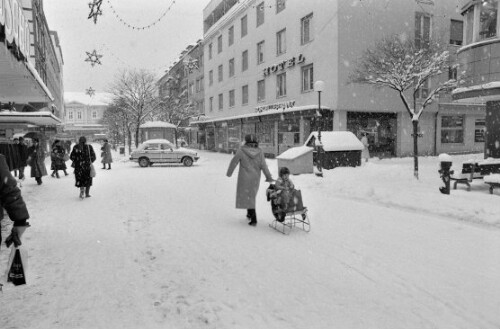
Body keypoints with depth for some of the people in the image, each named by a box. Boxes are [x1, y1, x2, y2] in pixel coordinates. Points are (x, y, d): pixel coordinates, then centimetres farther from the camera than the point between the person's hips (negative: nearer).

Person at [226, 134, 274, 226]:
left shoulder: (241, 150, -13)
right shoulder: (259, 152, -7)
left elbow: (234, 162, -5)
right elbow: (263, 165, -10)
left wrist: (229, 173, 8)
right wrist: (269, 177, -2)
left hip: (244, 178, -3)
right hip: (255, 178, 4)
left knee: (248, 198, 2)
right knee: (251, 195, 24)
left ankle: (254, 219, -4)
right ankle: (249, 213, 34)